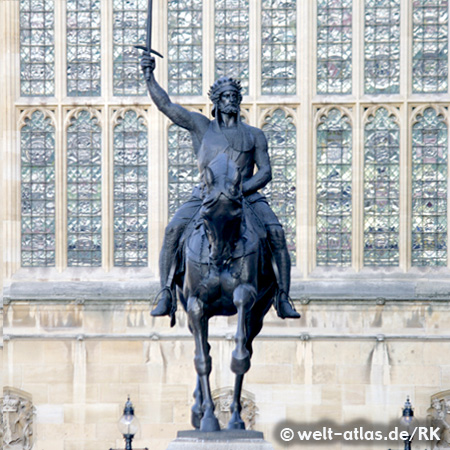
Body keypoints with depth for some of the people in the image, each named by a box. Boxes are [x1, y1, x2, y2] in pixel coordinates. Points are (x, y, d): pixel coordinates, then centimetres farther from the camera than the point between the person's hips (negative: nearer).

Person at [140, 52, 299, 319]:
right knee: (173, 230, -25)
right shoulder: (201, 126, 13)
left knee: (276, 232, -24)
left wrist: (242, 189, -13)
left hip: (247, 195, 0)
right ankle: (166, 295, -21)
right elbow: (165, 105, 7)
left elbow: (265, 172, 5)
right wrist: (149, 77, -5)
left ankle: (283, 299, -20)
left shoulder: (254, 135, 14)